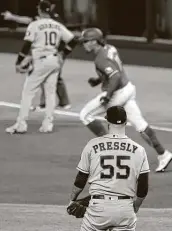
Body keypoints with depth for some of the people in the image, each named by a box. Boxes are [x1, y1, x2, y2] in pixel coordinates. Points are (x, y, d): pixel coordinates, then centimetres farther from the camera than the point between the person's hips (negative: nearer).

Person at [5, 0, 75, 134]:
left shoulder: (35, 25, -8)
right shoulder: (58, 26, 7)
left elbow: (27, 45, -13)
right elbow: (72, 40, 8)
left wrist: (19, 62, -9)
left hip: (41, 62, -5)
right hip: (55, 60, 5)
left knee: (28, 92, 1)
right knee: (50, 92, 13)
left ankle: (21, 124, -1)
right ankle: (48, 123, 10)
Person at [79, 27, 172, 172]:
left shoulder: (101, 59, -22)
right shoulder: (109, 48, 6)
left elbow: (116, 76, -32)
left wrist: (107, 95, -27)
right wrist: (98, 80, 19)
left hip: (117, 94, -9)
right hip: (128, 88, 9)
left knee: (85, 115, 2)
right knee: (139, 124, 10)